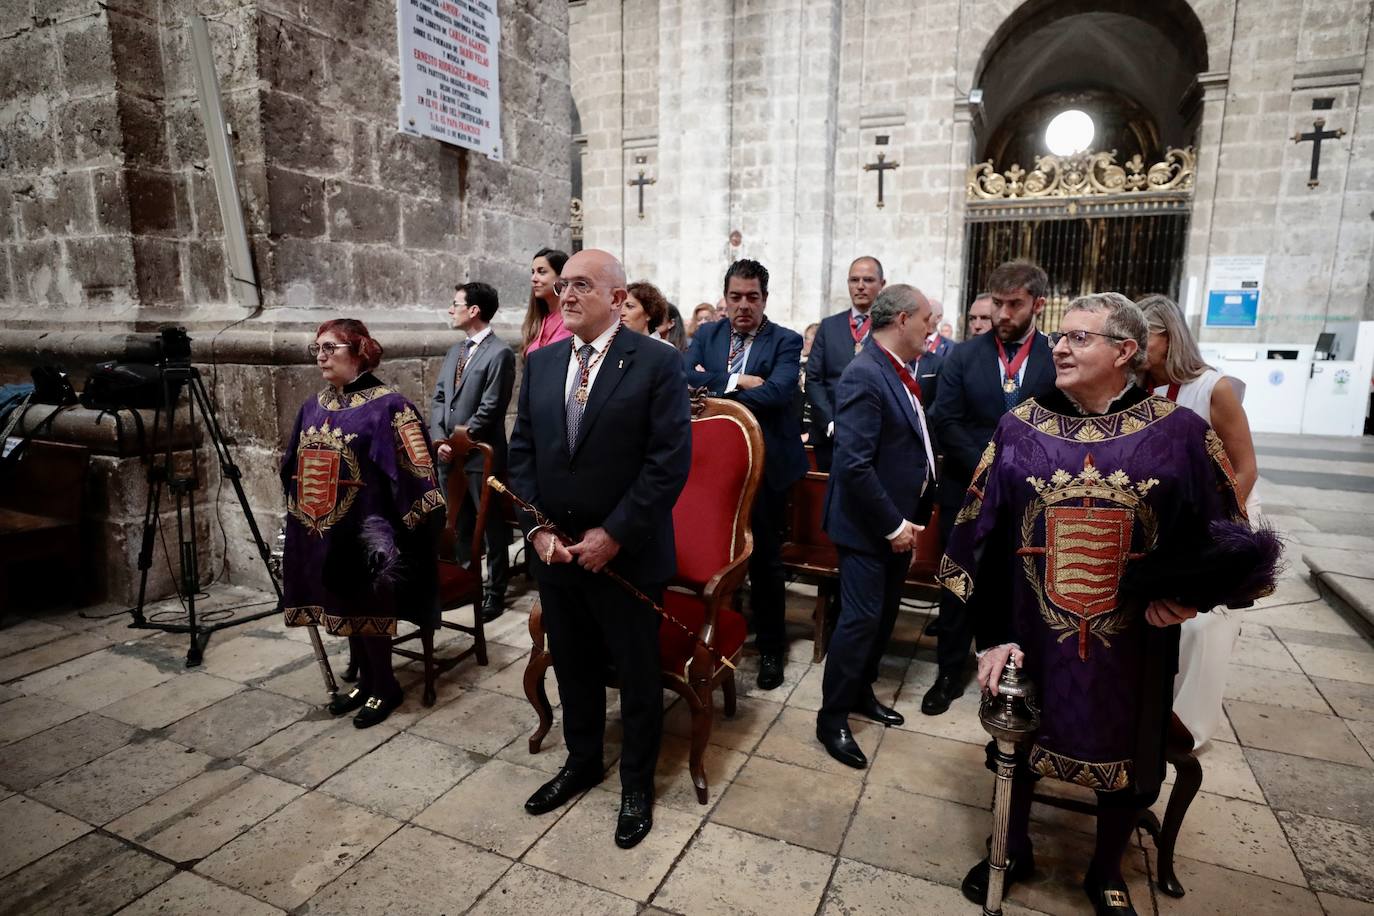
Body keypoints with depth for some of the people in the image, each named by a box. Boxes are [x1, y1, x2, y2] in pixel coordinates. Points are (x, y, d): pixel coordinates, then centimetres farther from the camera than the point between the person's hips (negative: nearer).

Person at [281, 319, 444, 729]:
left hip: (363, 531, -7)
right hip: (323, 530, 7)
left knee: (367, 610, 4)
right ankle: (366, 680, 34)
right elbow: (291, 466, 19)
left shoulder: (387, 405, -13)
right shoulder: (313, 407, 8)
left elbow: (413, 475, -17)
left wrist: (385, 534, -21)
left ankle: (385, 688, 24)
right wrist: (299, 515, 17)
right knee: (344, 608, 16)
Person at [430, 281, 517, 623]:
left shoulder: (500, 352, -11)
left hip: (482, 455, -8)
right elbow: (438, 398, 12)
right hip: (449, 454, 8)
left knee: (492, 528, 5)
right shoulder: (455, 351, 15)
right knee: (459, 526, 17)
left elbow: (490, 409, -16)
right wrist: (440, 439, -3)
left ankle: (495, 593, 17)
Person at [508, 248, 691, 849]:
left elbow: (670, 461, -16)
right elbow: (521, 452, 7)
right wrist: (536, 529, -5)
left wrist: (612, 535, -17)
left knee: (637, 672, 12)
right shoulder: (540, 364, 6)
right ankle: (582, 761, 45)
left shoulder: (657, 364, -11)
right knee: (572, 664, 21)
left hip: (627, 553, -5)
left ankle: (637, 783, 35)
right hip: (554, 549, 5)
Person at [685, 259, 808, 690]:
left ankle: (771, 648, 24)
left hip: (765, 465, -3)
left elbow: (776, 392, -20)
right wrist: (737, 382, -19)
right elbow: (684, 378, -10)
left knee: (764, 559, 7)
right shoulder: (706, 335, 8)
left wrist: (714, 388, -15)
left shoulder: (786, 341, -3)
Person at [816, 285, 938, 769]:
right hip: (870, 525, -9)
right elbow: (853, 464, -26)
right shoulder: (864, 376, -21)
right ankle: (832, 717, 16)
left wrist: (909, 518, 8)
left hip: (901, 519, 9)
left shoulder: (898, 372, 8)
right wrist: (892, 524, -20)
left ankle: (861, 692, 38)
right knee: (861, 619, -1)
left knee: (884, 615, 19)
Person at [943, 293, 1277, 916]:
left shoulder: (1179, 434, -9)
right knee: (1019, 744, 17)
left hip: (1133, 647, 0)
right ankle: (1014, 851, 45)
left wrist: (1190, 598, -15)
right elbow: (979, 537, -5)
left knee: (1126, 757, 18)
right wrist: (992, 635, -9)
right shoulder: (1020, 429, -7)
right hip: (1032, 637, 1)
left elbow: (1227, 534, 2)